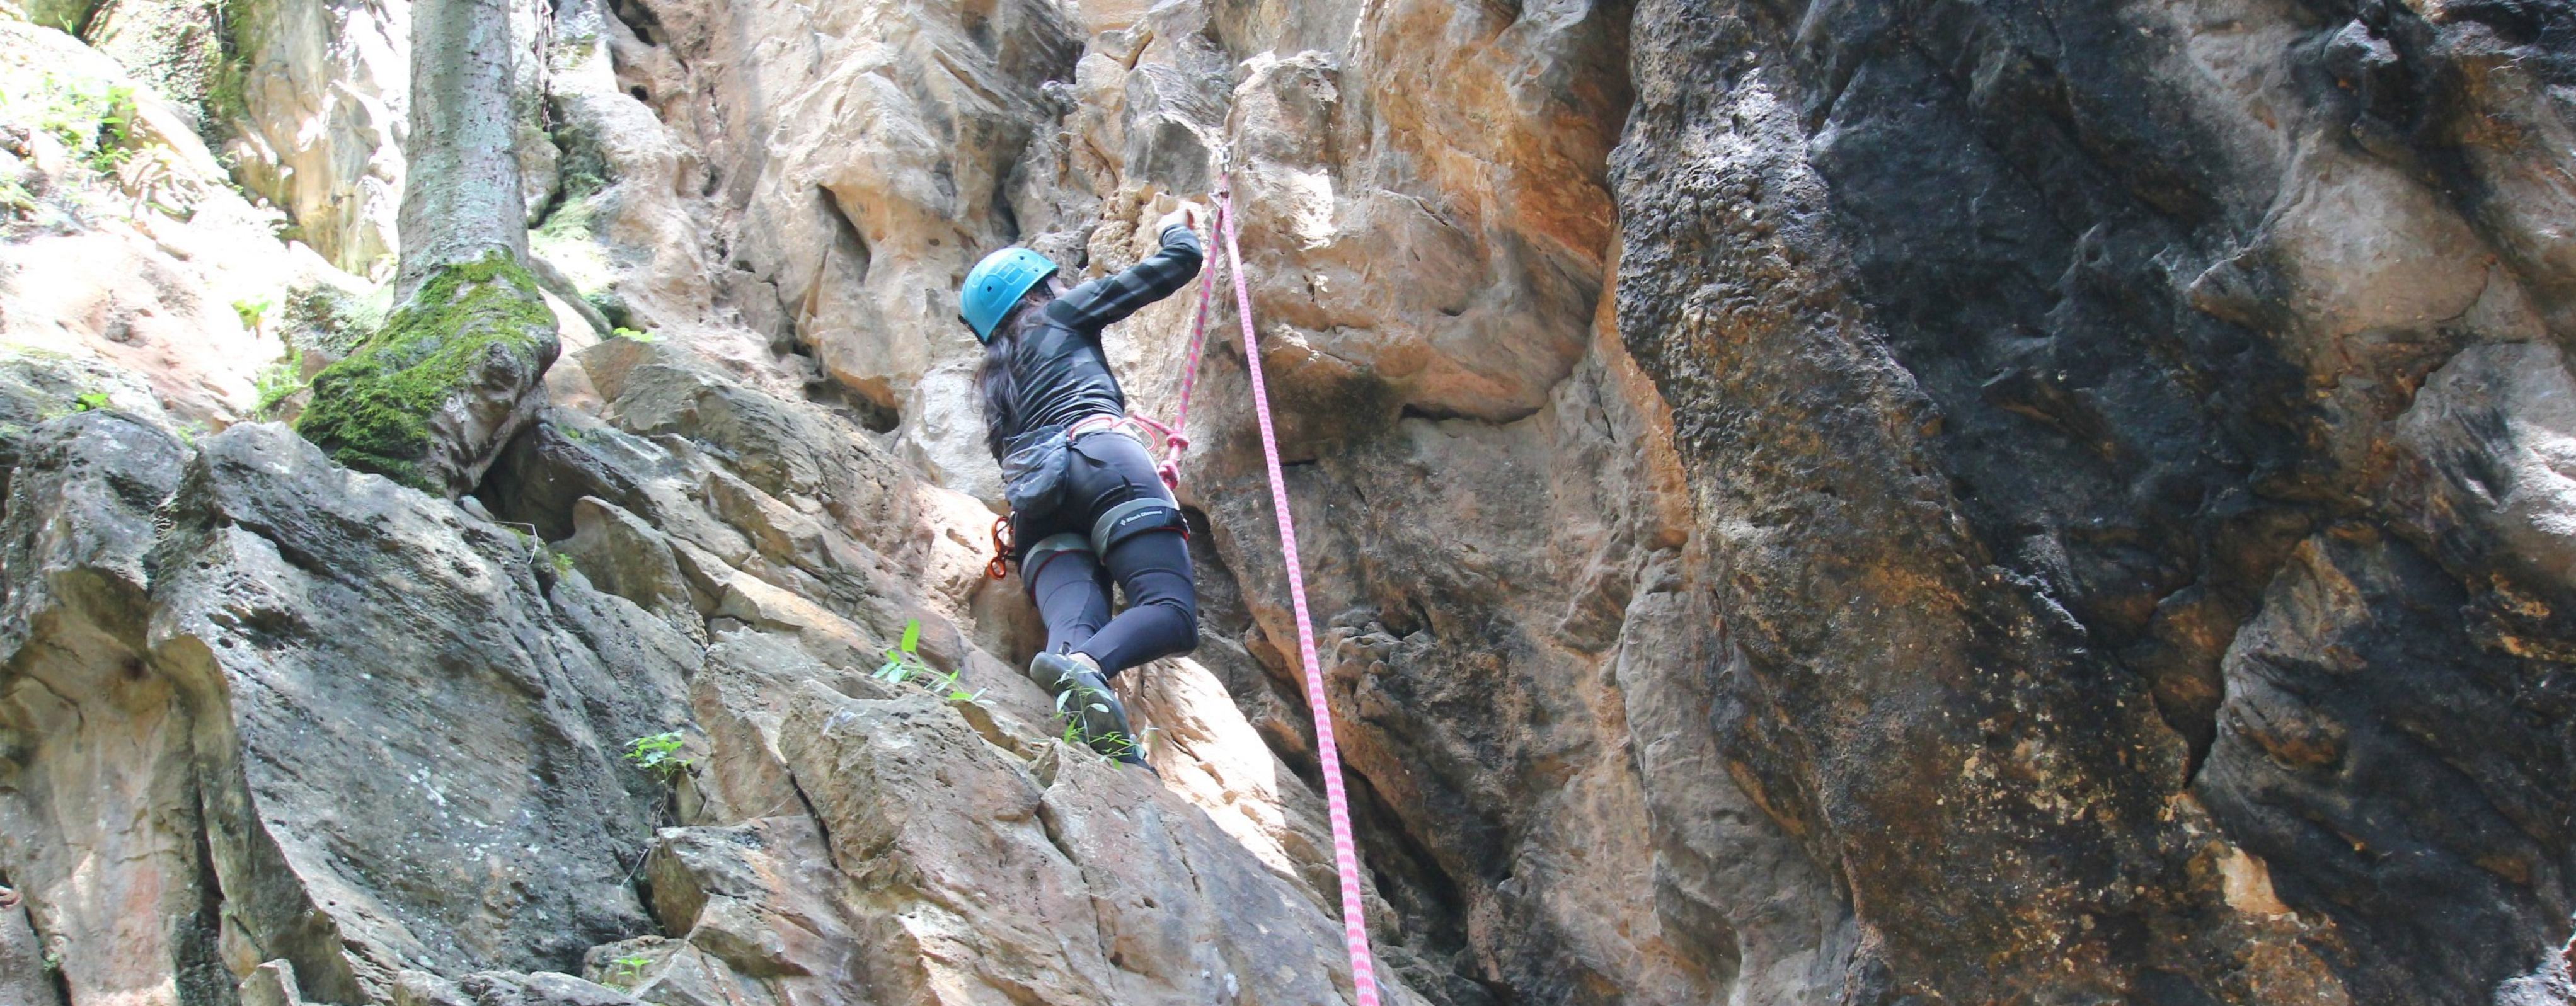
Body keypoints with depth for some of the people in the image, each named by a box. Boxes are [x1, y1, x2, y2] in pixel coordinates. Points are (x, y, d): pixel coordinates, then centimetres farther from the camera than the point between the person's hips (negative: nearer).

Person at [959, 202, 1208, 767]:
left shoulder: (995, 378, 37)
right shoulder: (1063, 313, 24)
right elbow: (1179, 266, 24)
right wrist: (1177, 229, 46)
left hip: (1033, 500, 5)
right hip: (1102, 460, -5)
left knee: (1075, 631, -19)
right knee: (1173, 613, -19)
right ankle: (1084, 665, -52)